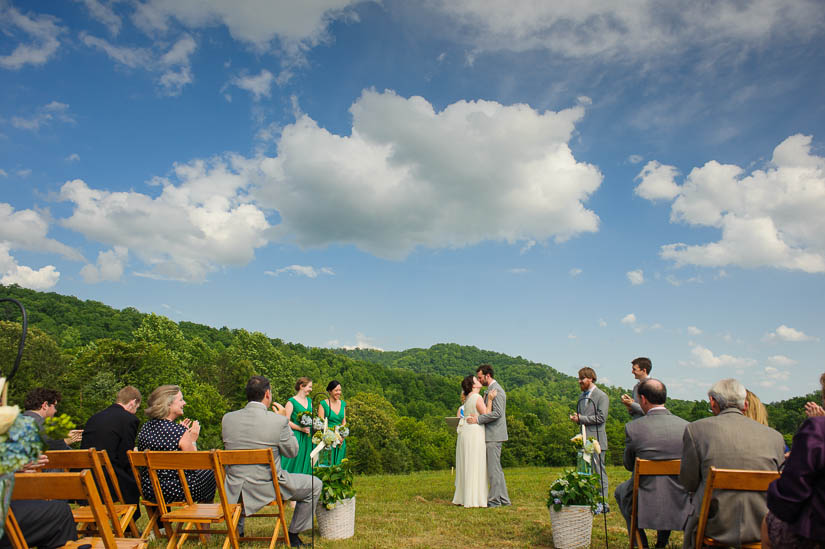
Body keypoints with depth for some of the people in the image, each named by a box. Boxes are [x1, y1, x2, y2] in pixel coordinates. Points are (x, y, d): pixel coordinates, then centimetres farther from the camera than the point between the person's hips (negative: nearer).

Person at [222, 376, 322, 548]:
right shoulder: (278, 421, -18)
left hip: (235, 490, 5)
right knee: (315, 484, 15)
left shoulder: (227, 418, -6)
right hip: (267, 488, -5)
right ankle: (293, 534, 21)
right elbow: (292, 452, -4)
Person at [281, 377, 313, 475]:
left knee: (306, 463, 8)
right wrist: (301, 429, -18)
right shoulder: (291, 401, -8)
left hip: (308, 438, 6)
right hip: (296, 437, -6)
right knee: (294, 463, -6)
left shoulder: (309, 401, 13)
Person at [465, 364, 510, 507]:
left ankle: (494, 499, 3)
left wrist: (478, 419, -20)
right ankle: (503, 498, 20)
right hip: (491, 435, 10)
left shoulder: (496, 390, -15)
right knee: (496, 468, 14)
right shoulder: (490, 390, 17)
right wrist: (475, 417, 11)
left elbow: (497, 413, -24)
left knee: (493, 468, -4)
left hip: (494, 436, -10)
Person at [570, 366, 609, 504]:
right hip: (584, 440, 7)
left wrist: (581, 418, -15)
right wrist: (576, 419, 2)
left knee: (599, 471, -1)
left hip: (596, 439, -7)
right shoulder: (582, 396, 17)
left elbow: (601, 417, -15)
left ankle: (603, 503, 7)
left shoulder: (601, 396, -7)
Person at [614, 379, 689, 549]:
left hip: (646, 505, -3)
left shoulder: (633, 428, -16)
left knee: (620, 490, 32)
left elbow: (629, 465, -1)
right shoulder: (686, 426, -8)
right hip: (679, 505, 3)